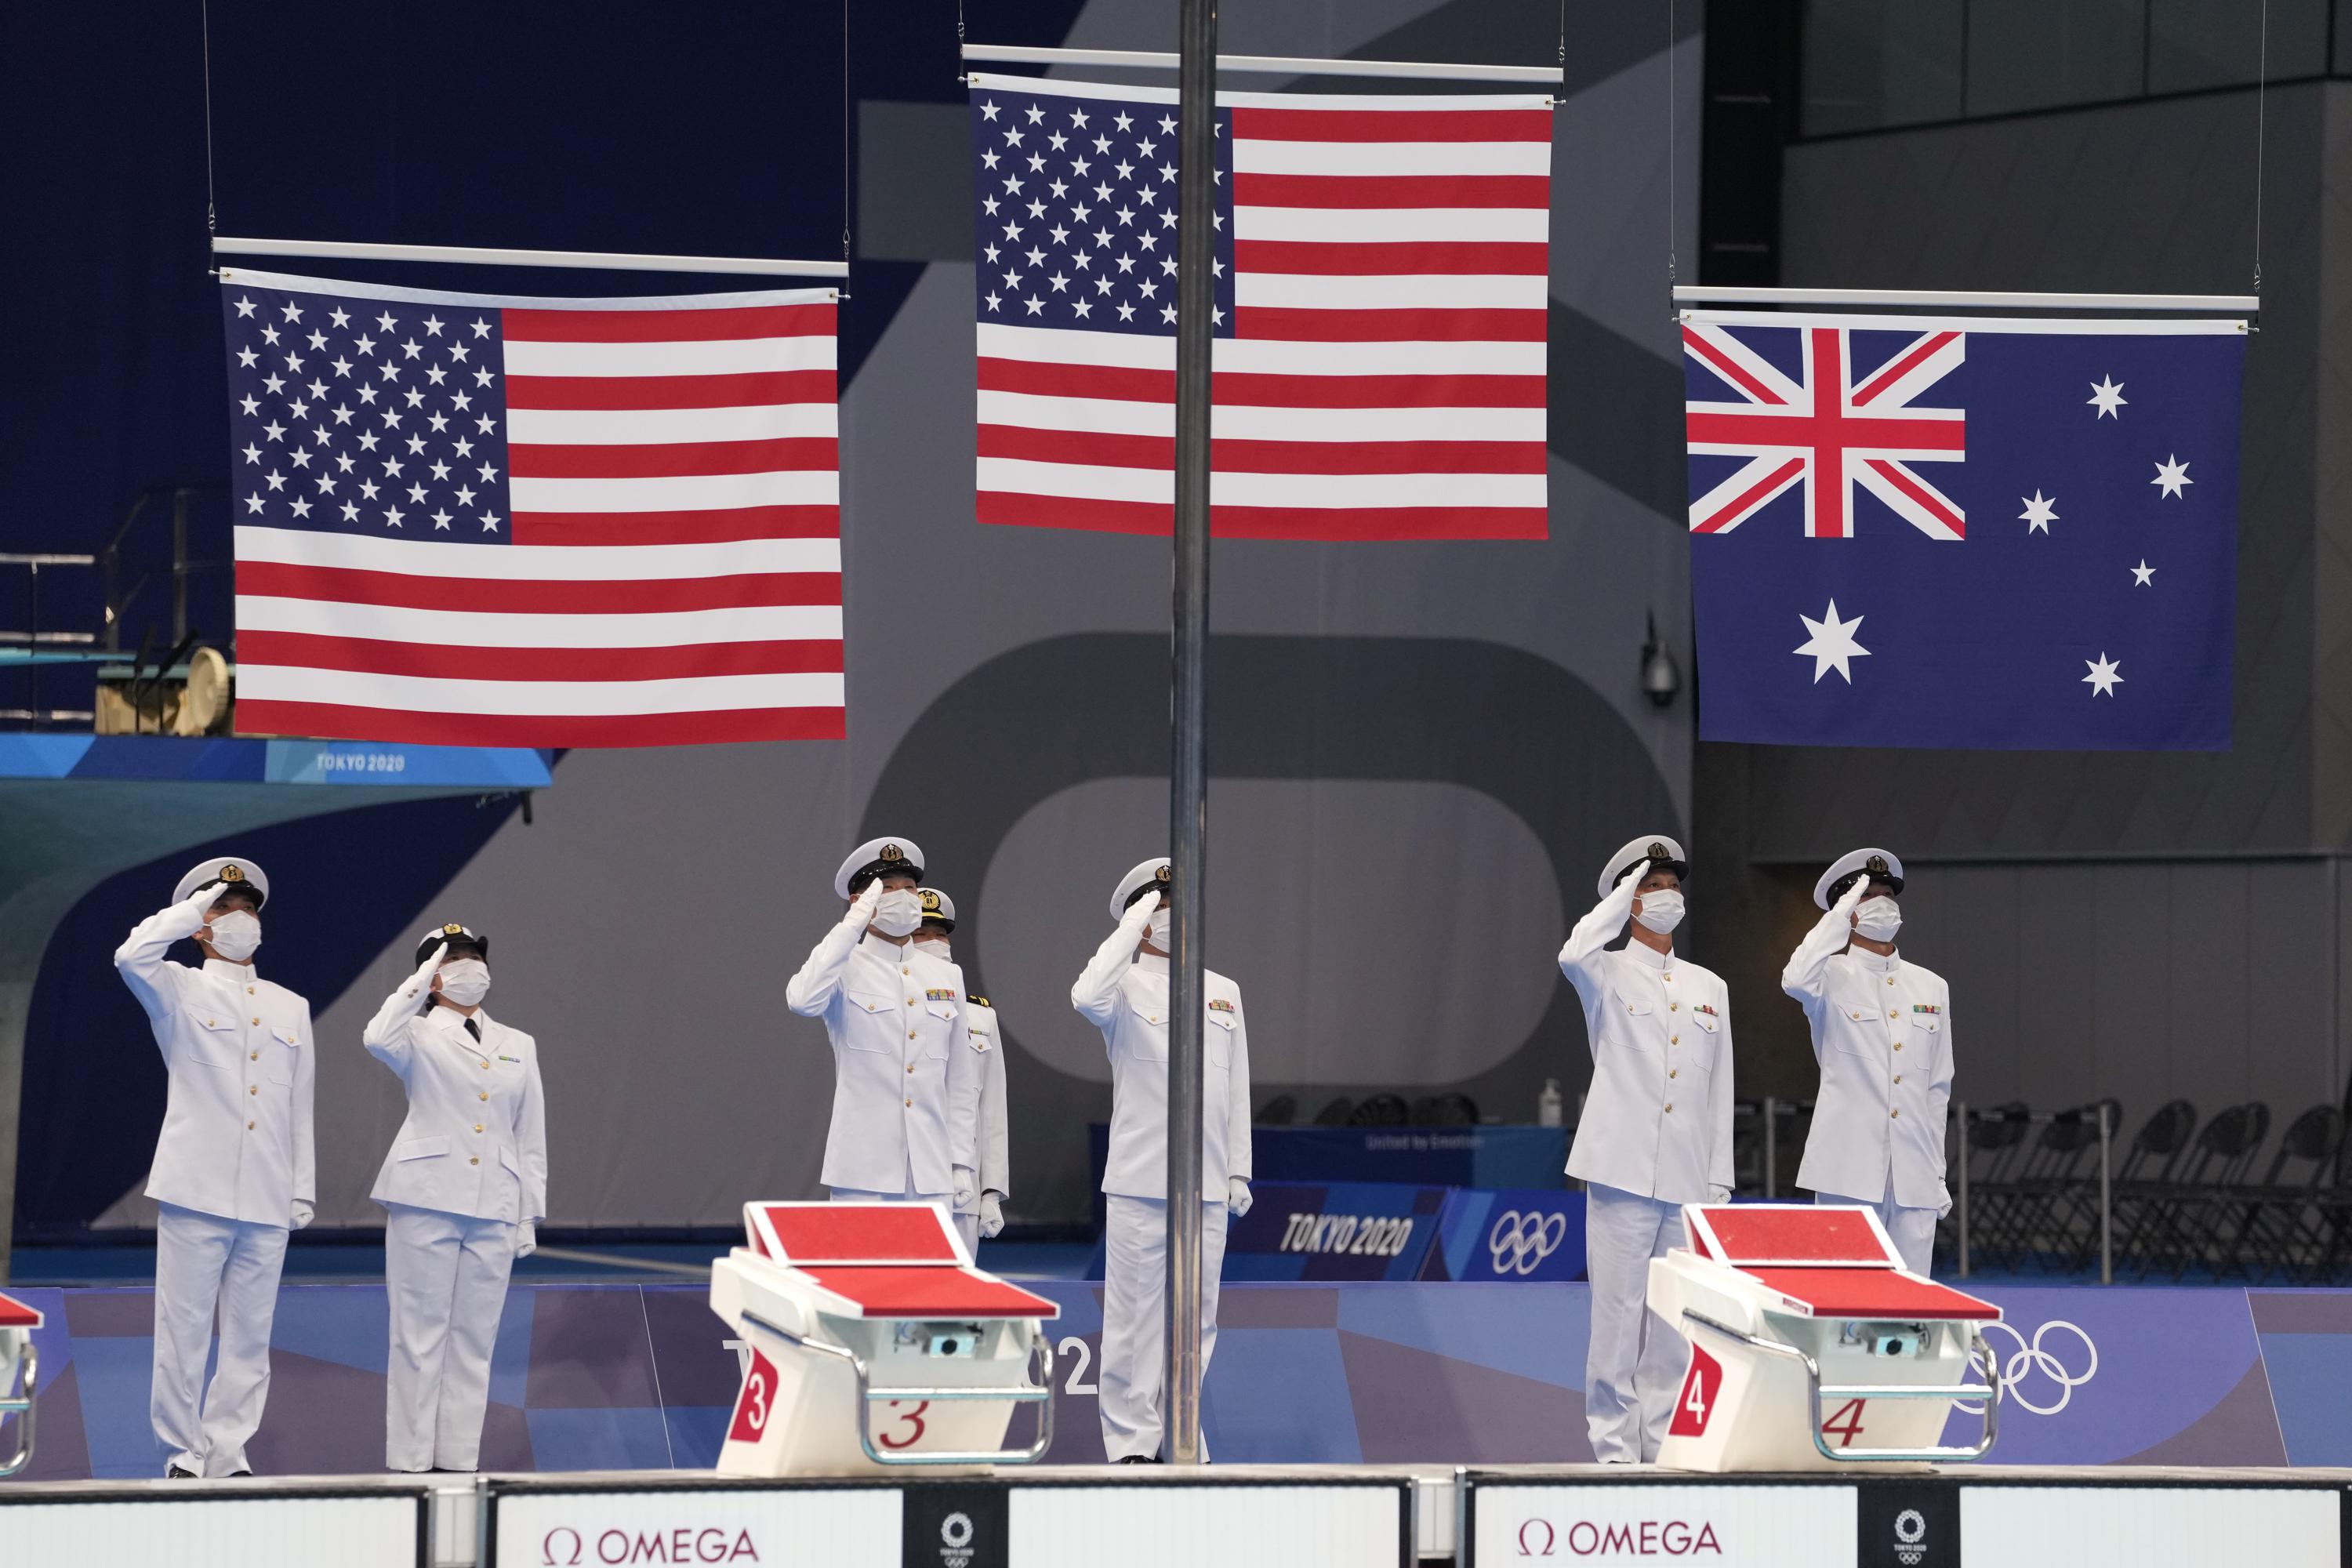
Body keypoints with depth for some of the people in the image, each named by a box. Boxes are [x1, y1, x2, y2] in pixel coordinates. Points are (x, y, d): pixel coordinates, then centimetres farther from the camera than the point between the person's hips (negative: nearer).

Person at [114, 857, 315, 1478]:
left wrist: (304, 1187, 12)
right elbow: (132, 958, -17)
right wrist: (193, 911, -6)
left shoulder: (291, 1008, 19)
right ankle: (185, 1456, 2)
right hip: (197, 1190, -4)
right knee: (184, 1331, -4)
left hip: (267, 1199, 4)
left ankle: (228, 1455, 8)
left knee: (251, 1336, 3)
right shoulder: (181, 993, 6)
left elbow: (301, 1106, 18)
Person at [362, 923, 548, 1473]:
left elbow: (531, 1137, 16)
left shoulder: (518, 1046, 15)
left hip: (493, 1211, 4)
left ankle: (458, 1460, 9)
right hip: (427, 1200, -4)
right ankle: (410, 1462, 0)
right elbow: (379, 1039, -22)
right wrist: (422, 981, -14)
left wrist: (530, 1215, 10)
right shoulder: (421, 1037, 3)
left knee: (474, 1340, 5)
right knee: (420, 1335, -2)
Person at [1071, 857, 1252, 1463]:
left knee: (1197, 1318, 7)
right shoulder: (1128, 989, 1)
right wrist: (1135, 926, -16)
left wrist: (1239, 1170, 12)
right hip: (1140, 1181, -4)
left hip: (1207, 1186, 4)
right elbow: (1088, 998, -25)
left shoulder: (1223, 993, 15)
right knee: (1136, 1315, -5)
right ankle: (1132, 1441, -1)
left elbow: (1237, 1089, 16)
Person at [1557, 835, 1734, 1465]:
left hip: (1687, 1177, 4)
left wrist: (1719, 1180, 11)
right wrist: (1624, 897, -8)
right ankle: (1614, 1447, -3)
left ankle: (1665, 1444, 8)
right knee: (1618, 1311, -6)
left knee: (1675, 1319, 4)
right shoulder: (1609, 976, 5)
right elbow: (1574, 956, -22)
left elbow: (1720, 1091, 17)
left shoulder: (1708, 988, 17)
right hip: (1624, 1170, -4)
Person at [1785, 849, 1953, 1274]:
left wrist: (1937, 1174, 14)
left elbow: (1937, 1090, 17)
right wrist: (1841, 914, -14)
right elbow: (1796, 981, -25)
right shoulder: (1835, 978, 1)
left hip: (1914, 1175, 4)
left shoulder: (1931, 988, 15)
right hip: (1849, 1172, -4)